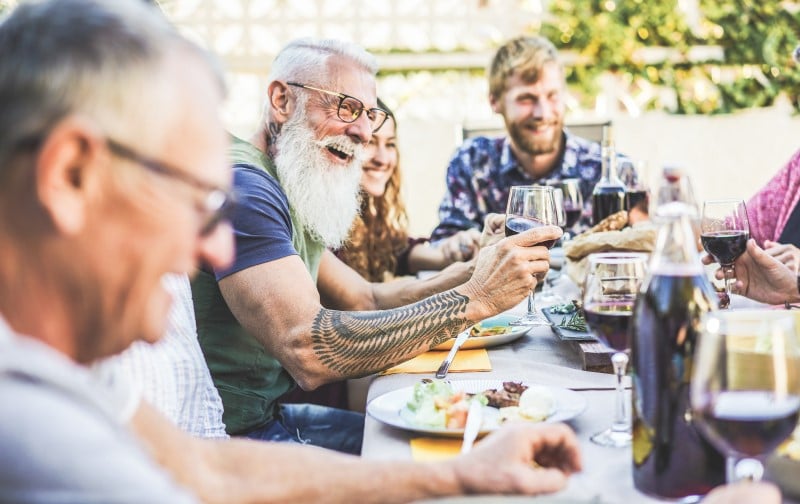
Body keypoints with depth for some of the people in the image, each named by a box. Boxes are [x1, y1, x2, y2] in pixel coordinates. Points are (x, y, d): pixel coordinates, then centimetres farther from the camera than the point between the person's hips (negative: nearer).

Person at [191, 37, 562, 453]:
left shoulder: (286, 197, 13)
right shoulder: (241, 185, -21)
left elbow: (366, 300, 13)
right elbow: (308, 352, -32)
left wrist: (469, 274, -4)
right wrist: (474, 298, -28)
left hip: (267, 413, 9)